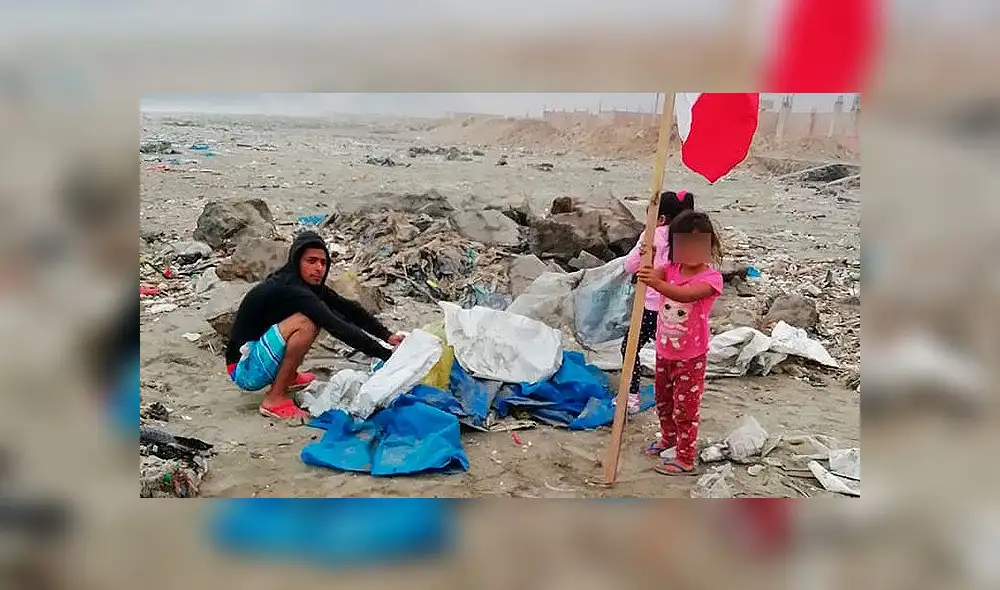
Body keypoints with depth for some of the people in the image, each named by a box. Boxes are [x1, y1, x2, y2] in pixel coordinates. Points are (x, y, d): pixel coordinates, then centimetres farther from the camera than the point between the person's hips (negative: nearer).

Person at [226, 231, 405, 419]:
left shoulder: (308, 284, 2)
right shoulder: (290, 289, -25)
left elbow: (348, 309, 2)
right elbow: (337, 327, -31)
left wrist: (387, 335, -8)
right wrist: (386, 354, -31)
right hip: (244, 369, -9)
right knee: (307, 322, -28)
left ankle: (287, 375, 17)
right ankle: (275, 399, -18)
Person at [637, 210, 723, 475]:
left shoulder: (711, 277, -19)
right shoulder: (671, 269, -1)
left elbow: (686, 295, -37)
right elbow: (649, 274, -17)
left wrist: (656, 283, -53)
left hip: (690, 357, -6)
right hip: (664, 351, 6)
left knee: (685, 408, 3)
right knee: (663, 401, 23)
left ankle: (684, 457, 17)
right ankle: (669, 439, 45)